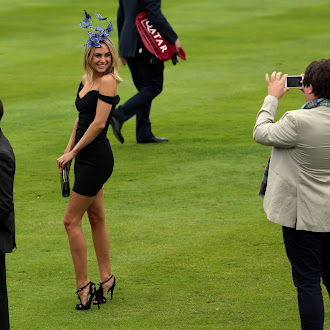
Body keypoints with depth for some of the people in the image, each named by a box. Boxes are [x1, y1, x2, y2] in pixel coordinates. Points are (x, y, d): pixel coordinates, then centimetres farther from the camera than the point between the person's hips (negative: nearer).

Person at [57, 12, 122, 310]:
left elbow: (98, 123, -19)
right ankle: (107, 279, 25)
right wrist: (69, 151, 13)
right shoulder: (87, 80, 10)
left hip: (97, 158, -9)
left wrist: (73, 152, -13)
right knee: (96, 217, 15)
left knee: (71, 220, -6)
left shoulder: (108, 81, -16)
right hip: (86, 158, 9)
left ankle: (83, 286, -1)